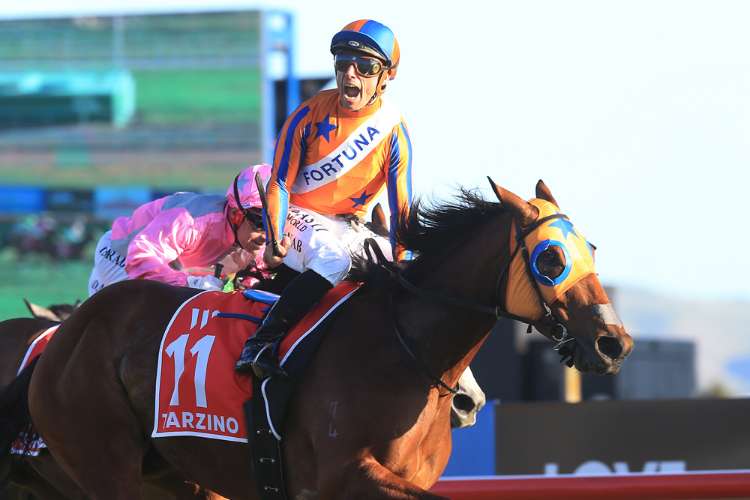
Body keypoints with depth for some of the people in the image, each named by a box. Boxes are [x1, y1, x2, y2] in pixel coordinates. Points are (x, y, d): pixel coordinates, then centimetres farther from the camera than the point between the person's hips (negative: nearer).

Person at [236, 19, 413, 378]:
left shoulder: (392, 130, -8)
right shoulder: (310, 115, -13)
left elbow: (400, 202, -6)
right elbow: (280, 182, -8)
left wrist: (399, 260, -11)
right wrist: (275, 237, -18)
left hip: (349, 224, 4)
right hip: (298, 215, -4)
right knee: (331, 259, -36)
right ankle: (263, 341, -37)